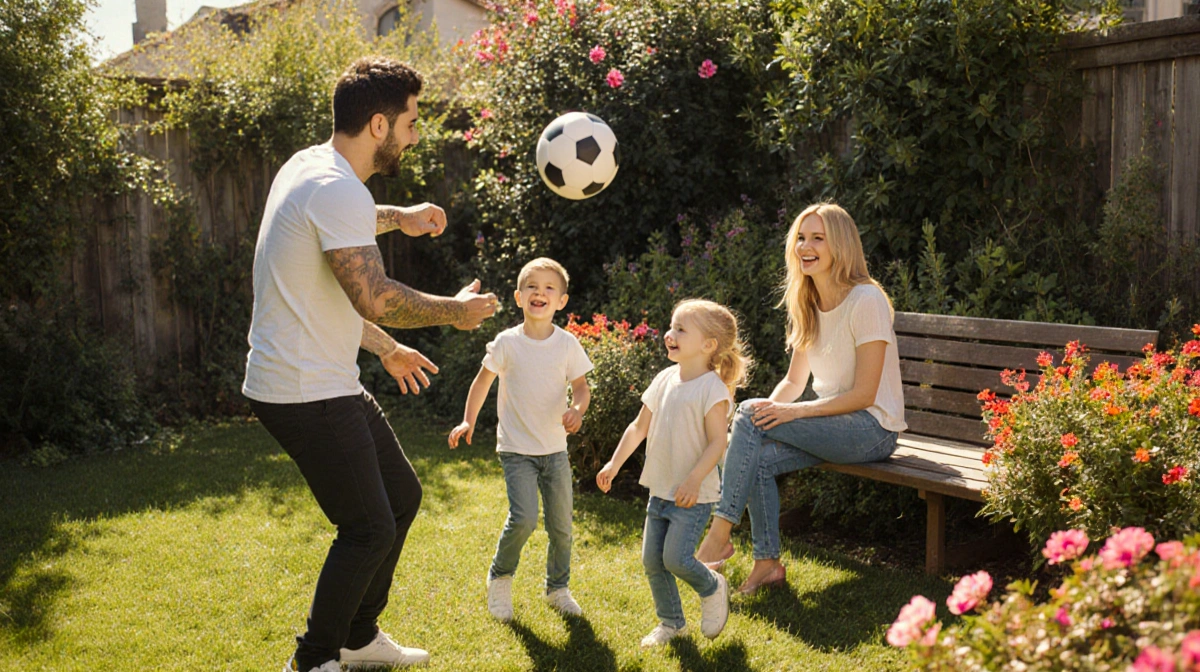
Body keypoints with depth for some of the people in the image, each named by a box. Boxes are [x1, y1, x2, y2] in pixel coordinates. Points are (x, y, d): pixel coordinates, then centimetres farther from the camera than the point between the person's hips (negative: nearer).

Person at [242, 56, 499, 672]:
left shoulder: (310, 167, 11)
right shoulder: (338, 190, -21)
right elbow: (375, 299, -27)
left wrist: (399, 218, 39)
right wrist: (456, 310, -12)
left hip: (326, 384, 11)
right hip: (306, 392, -11)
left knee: (401, 495, 18)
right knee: (369, 530, -4)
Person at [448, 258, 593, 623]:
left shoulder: (568, 344, -2)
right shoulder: (507, 342, -6)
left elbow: (581, 387, 4)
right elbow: (484, 380, 7)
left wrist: (577, 409, -18)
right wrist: (468, 421, 2)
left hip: (555, 449, 3)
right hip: (516, 449, -3)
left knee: (561, 524, 7)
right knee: (523, 518, -18)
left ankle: (558, 588, 30)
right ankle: (500, 577, 9)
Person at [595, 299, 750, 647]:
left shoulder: (713, 388, -15)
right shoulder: (664, 379, 6)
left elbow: (717, 441, -18)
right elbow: (640, 427, 14)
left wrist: (694, 480, -27)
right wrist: (614, 464, 10)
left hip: (693, 496, -7)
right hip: (660, 490, 7)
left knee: (676, 558, -13)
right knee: (652, 560, 9)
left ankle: (713, 589, 19)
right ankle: (671, 622, 27)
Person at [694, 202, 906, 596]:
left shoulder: (866, 301, -15)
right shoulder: (807, 305, 9)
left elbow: (863, 394, -17)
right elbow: (795, 380, 12)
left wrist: (793, 411, -23)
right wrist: (770, 408, -9)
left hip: (872, 429, -7)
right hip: (832, 425, 7)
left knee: (750, 416, -22)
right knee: (758, 457, -20)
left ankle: (719, 535, -17)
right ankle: (767, 563, -8)